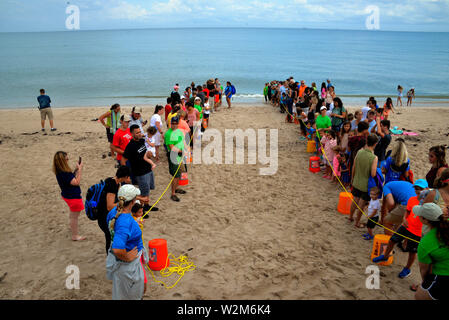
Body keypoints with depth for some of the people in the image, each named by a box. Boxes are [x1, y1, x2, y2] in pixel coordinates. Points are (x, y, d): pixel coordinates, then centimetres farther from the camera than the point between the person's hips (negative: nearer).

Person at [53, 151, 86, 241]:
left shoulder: (60, 172, -2)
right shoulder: (63, 174, -32)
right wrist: (80, 169, -27)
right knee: (75, 216, 5)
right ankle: (75, 236, 17)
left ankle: (72, 226, 55)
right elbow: (76, 182, -30)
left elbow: (72, 177, 7)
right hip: (73, 196, -10)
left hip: (68, 195, 10)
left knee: (72, 213, 33)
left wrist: (77, 169, -2)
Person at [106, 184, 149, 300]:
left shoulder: (114, 211, -8)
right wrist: (127, 257, -24)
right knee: (131, 295, 15)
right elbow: (117, 249, -43)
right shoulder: (126, 222, -37)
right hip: (127, 264, -9)